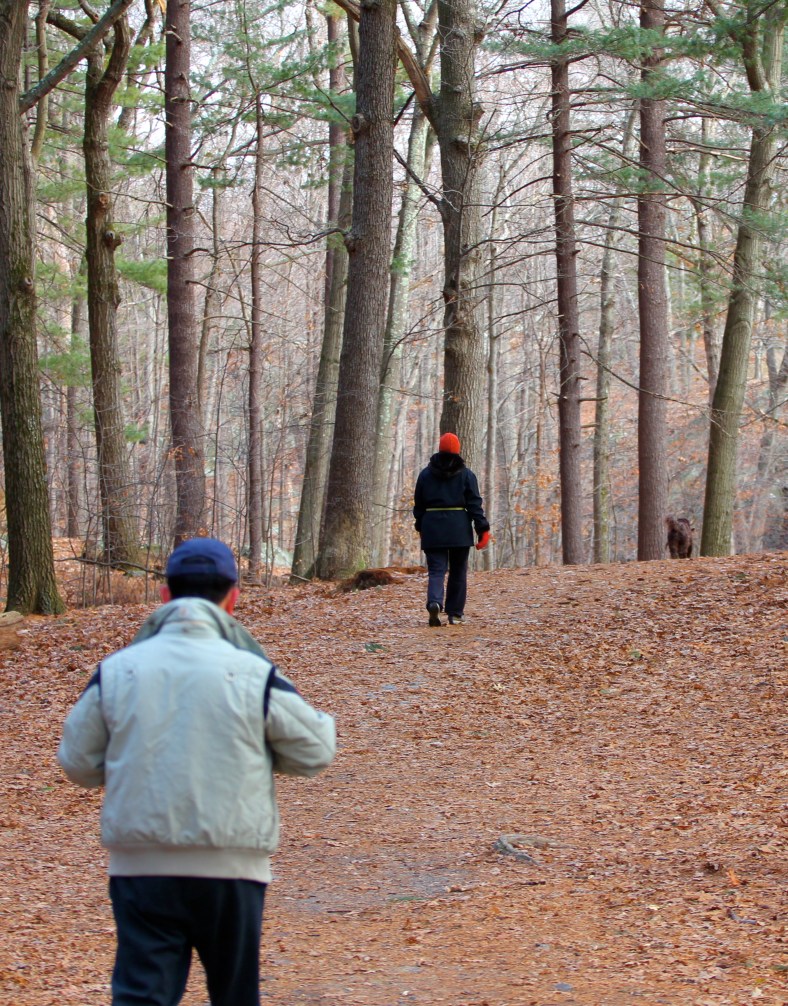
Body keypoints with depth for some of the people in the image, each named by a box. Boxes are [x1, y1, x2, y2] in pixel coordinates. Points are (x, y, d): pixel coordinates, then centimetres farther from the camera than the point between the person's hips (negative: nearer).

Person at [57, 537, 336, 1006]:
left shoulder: (116, 672, -1)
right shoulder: (254, 674, -7)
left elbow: (78, 762, 6)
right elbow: (315, 752, 1)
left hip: (141, 866, 1)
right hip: (231, 865, -1)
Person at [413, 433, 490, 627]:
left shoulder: (425, 474, 5)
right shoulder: (466, 474, 0)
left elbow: (419, 504, 10)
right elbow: (475, 504, -4)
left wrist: (421, 527, 23)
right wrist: (483, 529, -4)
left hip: (432, 528, 1)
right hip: (459, 529, -1)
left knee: (436, 570, -1)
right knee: (458, 572, 11)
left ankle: (434, 603, -29)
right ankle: (455, 614, 13)